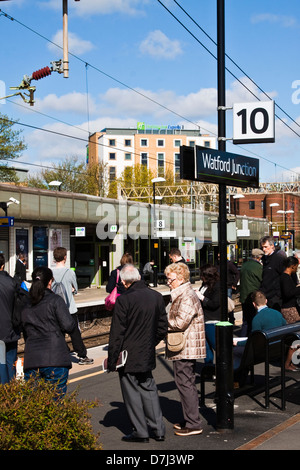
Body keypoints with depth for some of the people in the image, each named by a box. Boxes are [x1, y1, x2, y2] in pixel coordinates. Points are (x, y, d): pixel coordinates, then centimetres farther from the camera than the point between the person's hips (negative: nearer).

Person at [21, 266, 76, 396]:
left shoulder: (26, 307, 14)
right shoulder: (55, 300, -1)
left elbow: (25, 334, 15)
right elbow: (68, 326, -8)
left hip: (31, 360, 4)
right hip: (55, 359, -4)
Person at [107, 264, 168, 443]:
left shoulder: (124, 300, -18)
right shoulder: (157, 297, 0)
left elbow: (117, 334, -14)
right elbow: (163, 329, 8)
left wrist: (112, 360, -7)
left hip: (128, 356, -6)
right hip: (148, 355, 6)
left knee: (132, 393, 6)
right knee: (149, 390, 17)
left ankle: (141, 432, 13)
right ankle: (158, 429, 19)